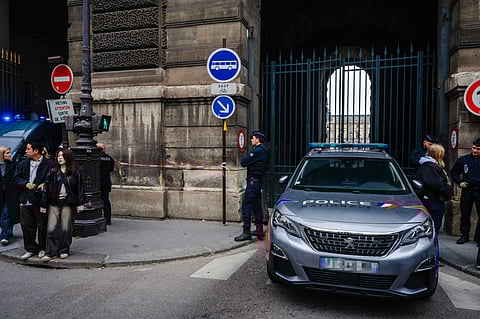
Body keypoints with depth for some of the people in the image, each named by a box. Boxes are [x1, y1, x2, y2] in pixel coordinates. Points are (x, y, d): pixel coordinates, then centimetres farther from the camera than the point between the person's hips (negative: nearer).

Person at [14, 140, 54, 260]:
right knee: (26, 225, 10)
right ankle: (31, 249, 24)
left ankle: (42, 248, 21)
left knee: (42, 225, 5)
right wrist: (26, 184, -9)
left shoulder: (49, 164, -6)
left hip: (41, 200, -5)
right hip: (25, 200, 5)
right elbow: (17, 179, 9)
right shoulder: (22, 164, 10)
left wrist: (45, 184, -19)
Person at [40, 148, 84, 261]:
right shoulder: (53, 171, 5)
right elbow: (46, 187, 4)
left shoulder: (75, 172, 2)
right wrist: (43, 205, 0)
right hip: (54, 203, 1)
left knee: (66, 228, 5)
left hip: (68, 204, -1)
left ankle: (64, 251, 17)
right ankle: (50, 252, 6)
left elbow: (80, 187, 2)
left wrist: (80, 203, -2)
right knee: (51, 228, -1)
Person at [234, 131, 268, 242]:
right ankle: (259, 231, 22)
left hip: (253, 180, -11)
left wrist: (243, 160, 4)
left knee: (246, 205, -9)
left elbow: (244, 162, -16)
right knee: (256, 206, 15)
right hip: (258, 180, 11)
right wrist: (246, 160, -1)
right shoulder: (263, 150, 18)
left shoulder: (258, 150, -15)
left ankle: (246, 232, -7)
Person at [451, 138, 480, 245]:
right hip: (466, 190, 2)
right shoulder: (463, 159, 7)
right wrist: (459, 182, 2)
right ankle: (464, 235, 21)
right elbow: (454, 172, 16)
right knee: (465, 215, 8)